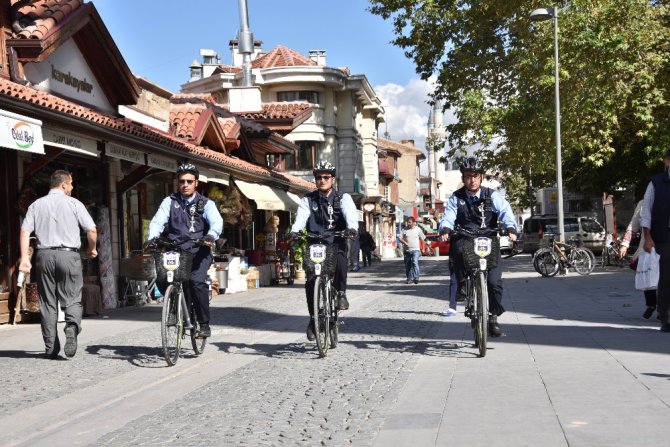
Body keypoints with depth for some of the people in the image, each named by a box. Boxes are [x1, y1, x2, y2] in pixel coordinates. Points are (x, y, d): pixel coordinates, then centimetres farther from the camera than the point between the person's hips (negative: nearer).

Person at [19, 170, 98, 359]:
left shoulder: (37, 205, 10)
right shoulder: (74, 203, 1)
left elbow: (24, 231, 0)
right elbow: (92, 230, -3)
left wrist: (24, 257, -1)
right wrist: (91, 249, 14)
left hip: (44, 255, 3)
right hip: (68, 255, -3)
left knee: (47, 302, 9)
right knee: (72, 299, 3)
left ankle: (50, 348, 11)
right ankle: (72, 328, -26)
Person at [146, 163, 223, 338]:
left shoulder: (206, 203, 8)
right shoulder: (170, 201, 12)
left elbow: (217, 222, -11)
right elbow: (158, 221, -2)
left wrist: (211, 235, -33)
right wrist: (151, 238, -23)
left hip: (198, 252, -2)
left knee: (197, 281, -25)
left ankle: (204, 324, -13)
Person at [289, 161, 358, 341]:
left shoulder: (343, 198, 4)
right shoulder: (308, 199, 7)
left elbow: (350, 213, -15)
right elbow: (301, 217, -10)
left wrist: (352, 227, -37)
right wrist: (295, 231, -32)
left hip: (336, 242, -1)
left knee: (340, 260, -34)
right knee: (311, 280, -11)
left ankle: (341, 293, -12)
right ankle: (313, 318, 4)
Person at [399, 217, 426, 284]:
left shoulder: (418, 229, 4)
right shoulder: (405, 229, 6)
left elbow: (423, 239, 10)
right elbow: (400, 238, 3)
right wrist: (404, 242, -16)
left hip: (415, 250, -3)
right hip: (407, 250, 3)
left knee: (415, 263, -20)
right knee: (407, 265, 6)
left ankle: (416, 277, -23)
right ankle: (409, 278, 17)